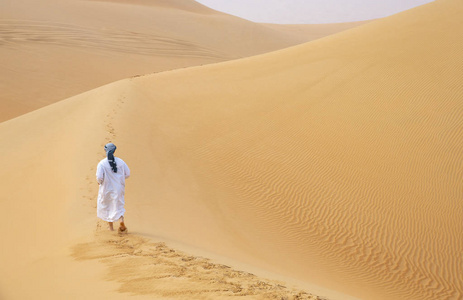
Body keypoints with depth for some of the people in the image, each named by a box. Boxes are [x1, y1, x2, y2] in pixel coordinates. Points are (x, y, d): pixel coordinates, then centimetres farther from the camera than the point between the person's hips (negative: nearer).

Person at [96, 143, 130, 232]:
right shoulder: (120, 161, -6)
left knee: (106, 206, 17)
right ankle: (121, 219, -15)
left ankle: (111, 227, 22)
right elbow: (127, 174, -1)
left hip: (106, 188, -2)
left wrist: (99, 182, 3)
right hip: (118, 187, 2)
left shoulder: (102, 163, -15)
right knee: (118, 205, 14)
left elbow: (99, 177, -19)